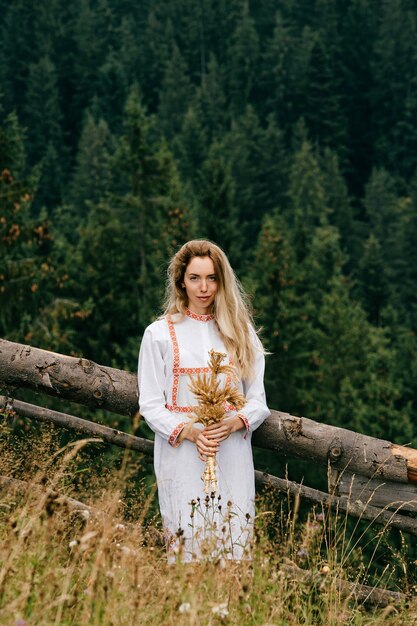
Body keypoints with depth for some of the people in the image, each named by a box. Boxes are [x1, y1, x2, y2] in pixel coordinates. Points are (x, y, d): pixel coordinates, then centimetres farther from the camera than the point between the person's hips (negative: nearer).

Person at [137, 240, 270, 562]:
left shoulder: (240, 331, 12)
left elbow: (258, 400, 9)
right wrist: (190, 432, -17)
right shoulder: (159, 334, 4)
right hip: (182, 459, -2)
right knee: (186, 549, -4)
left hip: (233, 459, 2)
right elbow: (150, 405, 0)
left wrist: (233, 423, -13)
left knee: (235, 550, 0)